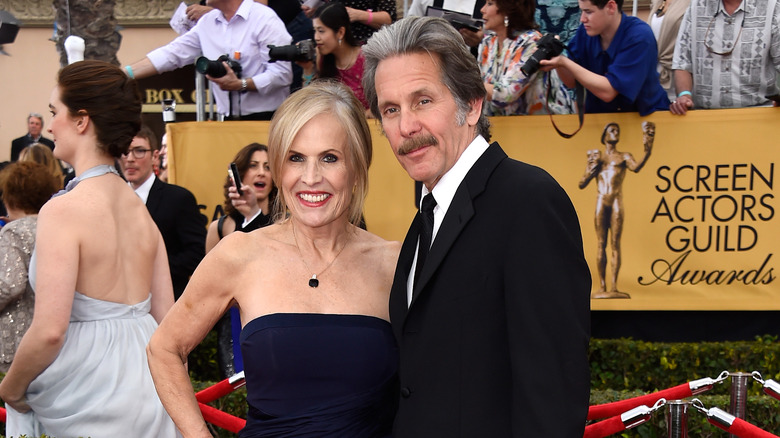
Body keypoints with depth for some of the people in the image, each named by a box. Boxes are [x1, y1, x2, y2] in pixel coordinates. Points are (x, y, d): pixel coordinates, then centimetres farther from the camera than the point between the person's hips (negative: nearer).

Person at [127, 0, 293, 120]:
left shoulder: (265, 19, -8)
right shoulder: (206, 22, 12)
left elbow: (282, 73, -13)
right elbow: (171, 55, 10)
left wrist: (240, 85, -20)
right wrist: (125, 73, 1)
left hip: (265, 120, -5)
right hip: (229, 121, 5)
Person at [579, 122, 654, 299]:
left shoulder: (624, 157, 14)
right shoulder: (596, 157, 18)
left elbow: (636, 167, -10)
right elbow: (582, 184, 14)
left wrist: (647, 151, -26)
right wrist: (592, 168, -2)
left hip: (617, 202, -1)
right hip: (601, 202, 1)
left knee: (615, 243, -6)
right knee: (601, 244, -1)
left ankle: (614, 287, -10)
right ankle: (602, 287, -1)